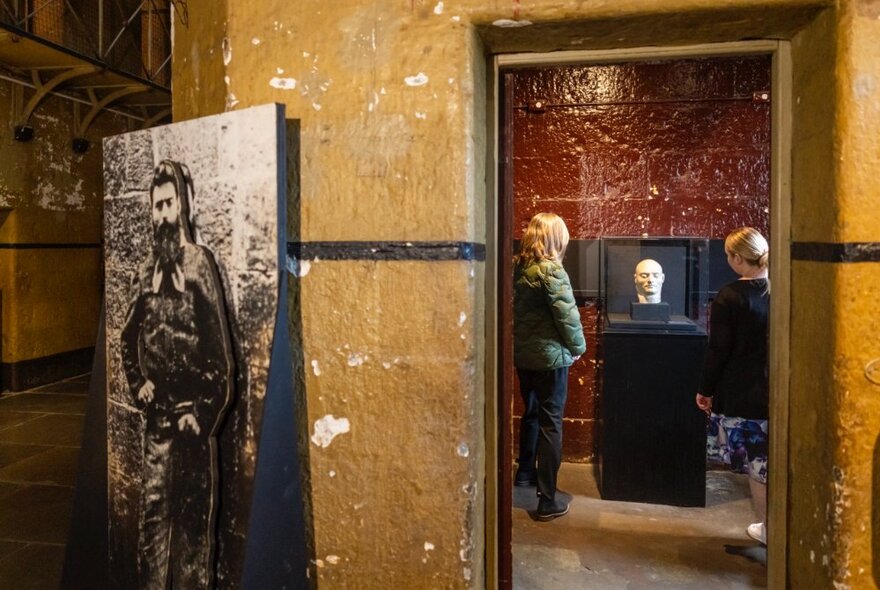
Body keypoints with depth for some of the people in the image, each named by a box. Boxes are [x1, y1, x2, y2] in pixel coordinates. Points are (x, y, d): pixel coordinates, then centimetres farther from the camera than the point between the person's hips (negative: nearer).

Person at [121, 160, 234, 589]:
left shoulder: (199, 262, -11)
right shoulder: (147, 271, 8)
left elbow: (219, 346, -14)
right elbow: (129, 337, 20)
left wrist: (204, 412, -14)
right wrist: (138, 384, 8)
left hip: (192, 412, -5)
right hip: (156, 412, 6)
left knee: (194, 509, 6)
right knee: (153, 507, 15)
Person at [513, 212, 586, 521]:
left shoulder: (516, 267, 5)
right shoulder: (551, 270, -17)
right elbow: (567, 315, -18)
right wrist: (578, 347, -2)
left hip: (521, 354, 7)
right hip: (550, 356, -7)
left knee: (531, 412, 24)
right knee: (550, 424, -1)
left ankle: (525, 471, 41)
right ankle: (548, 501, 3)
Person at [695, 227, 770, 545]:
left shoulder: (731, 296, -14)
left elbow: (718, 350, -12)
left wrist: (705, 389, 0)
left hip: (741, 396, -4)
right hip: (776, 392, 5)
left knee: (758, 466, 6)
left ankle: (770, 530, 18)